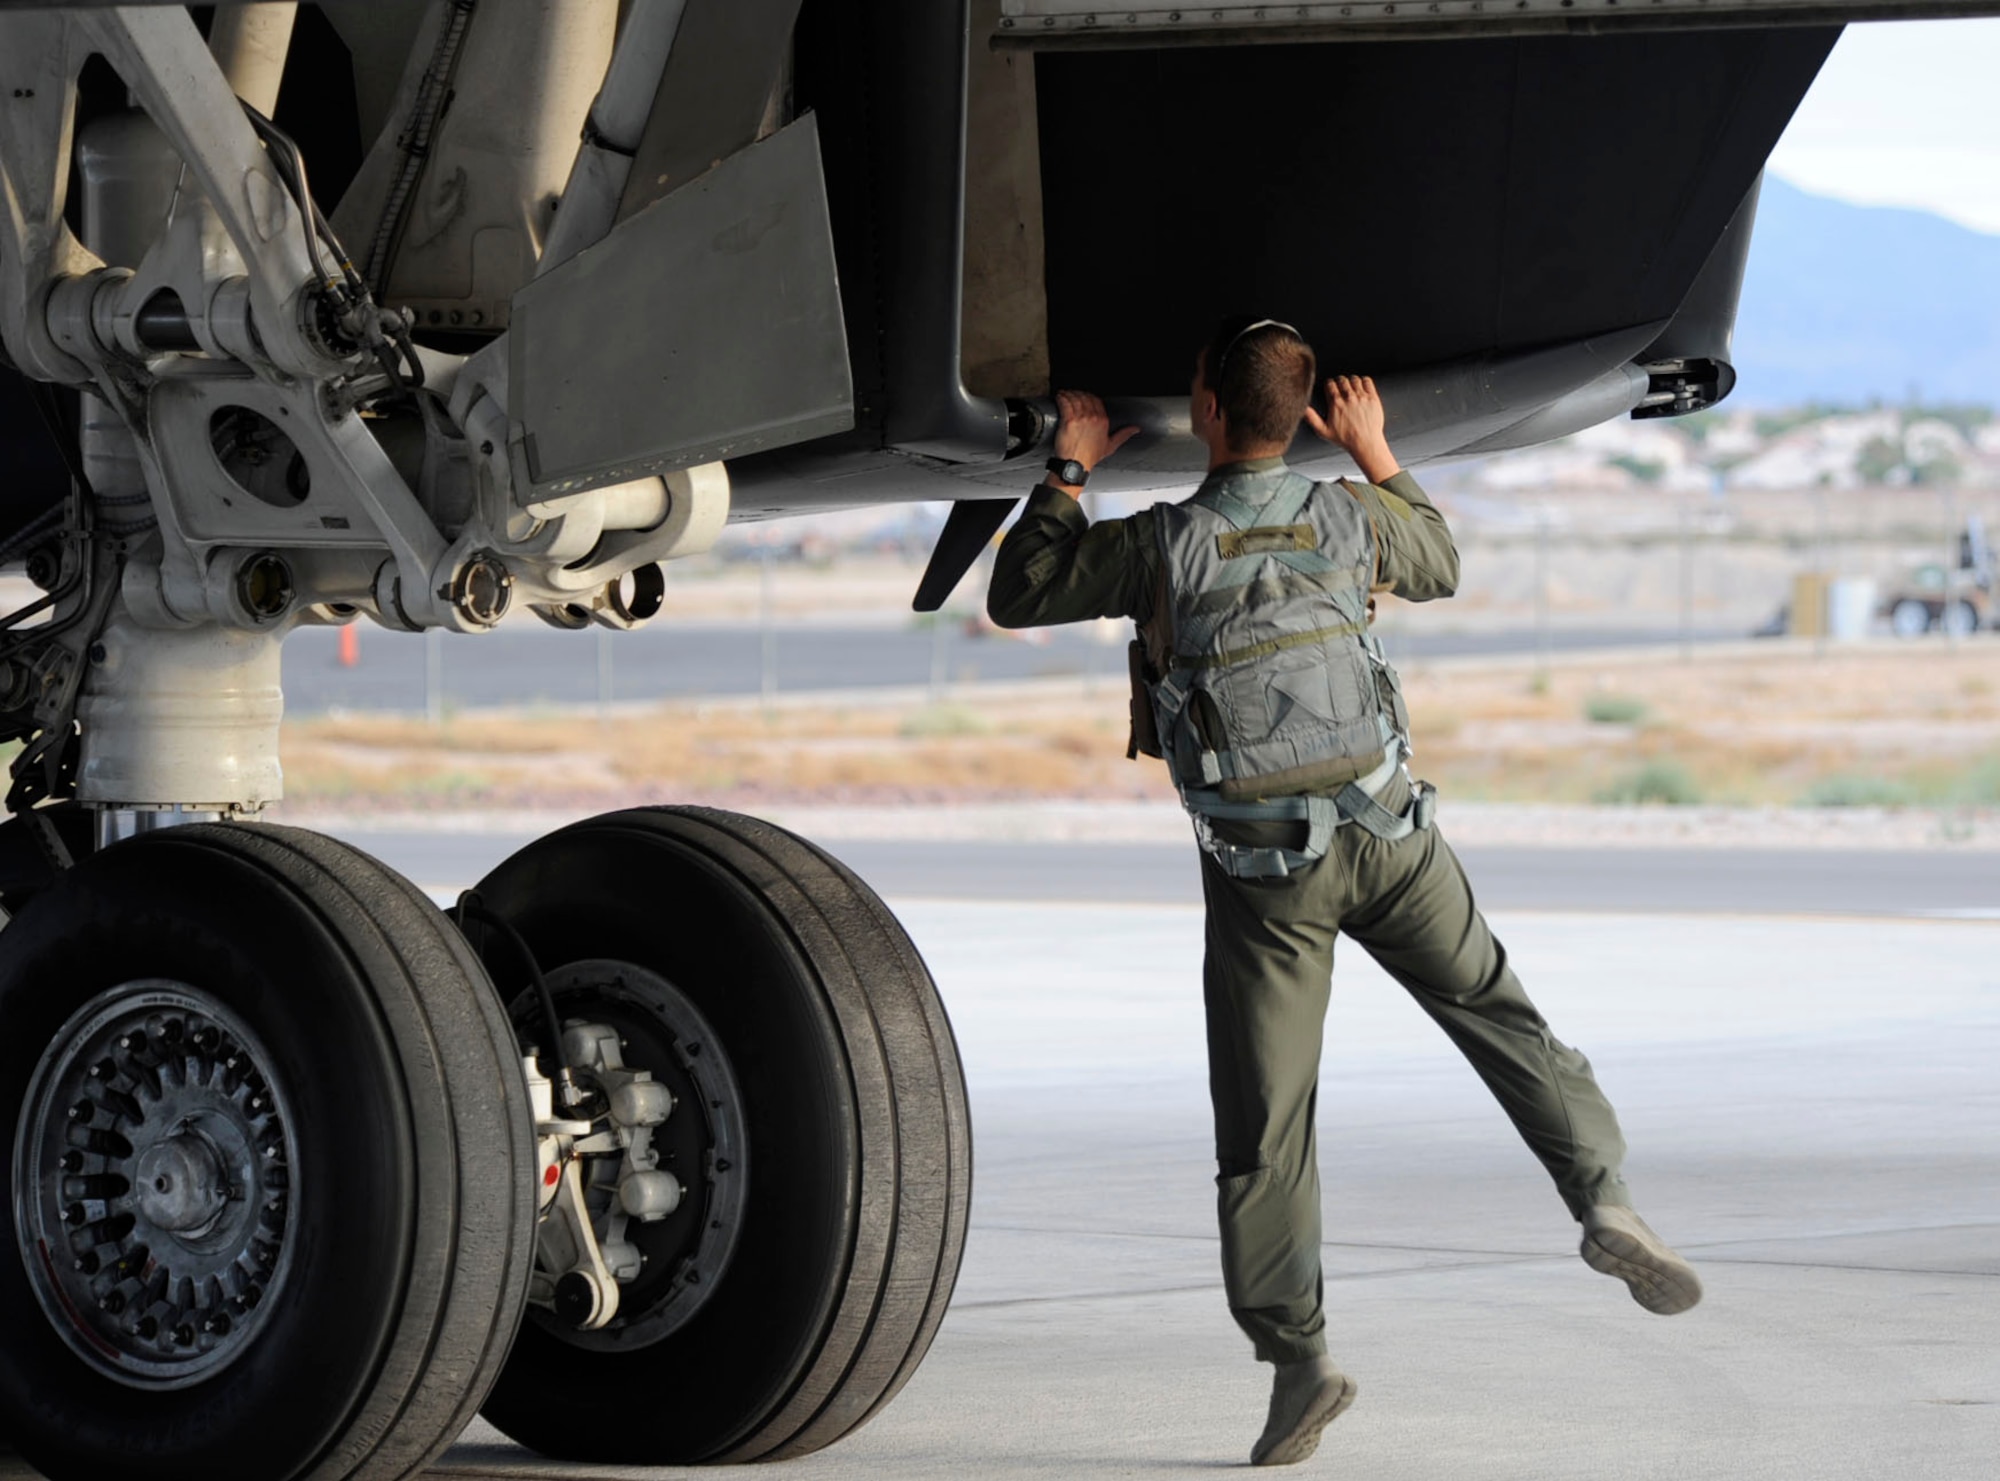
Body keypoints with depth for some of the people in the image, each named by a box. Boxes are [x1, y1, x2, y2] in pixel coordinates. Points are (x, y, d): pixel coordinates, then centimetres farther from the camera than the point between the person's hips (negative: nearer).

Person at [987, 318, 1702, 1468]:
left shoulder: (1163, 546, -9)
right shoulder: (1350, 520, -2)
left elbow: (1019, 596, 4)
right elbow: (1439, 567, 21)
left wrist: (1069, 473, 10)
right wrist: (1379, 456, 26)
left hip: (1262, 873, -2)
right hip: (1389, 839, 2)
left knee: (1263, 1127, 3)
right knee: (1500, 1016, 16)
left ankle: (1296, 1355, -4)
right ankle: (1603, 1197, -2)